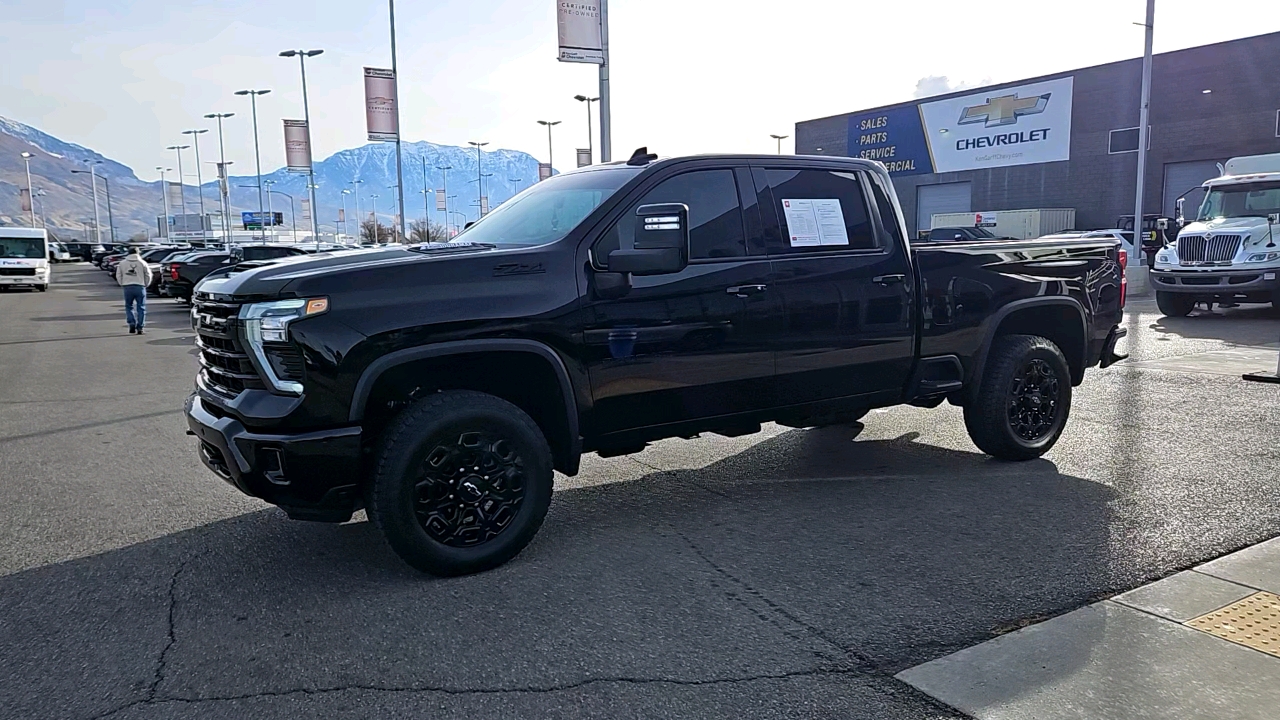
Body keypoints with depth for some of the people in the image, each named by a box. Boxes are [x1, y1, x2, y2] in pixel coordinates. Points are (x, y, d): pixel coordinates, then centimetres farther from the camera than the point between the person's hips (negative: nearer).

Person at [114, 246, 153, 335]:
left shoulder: (122, 263, 7)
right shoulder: (142, 263, 2)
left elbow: (118, 276, 8)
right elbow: (148, 275, 3)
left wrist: (123, 284, 20)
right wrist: (146, 285, 16)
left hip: (127, 287, 2)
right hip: (140, 287, -1)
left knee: (129, 307, 14)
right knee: (141, 308, 4)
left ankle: (132, 324, -3)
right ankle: (139, 328, 0)